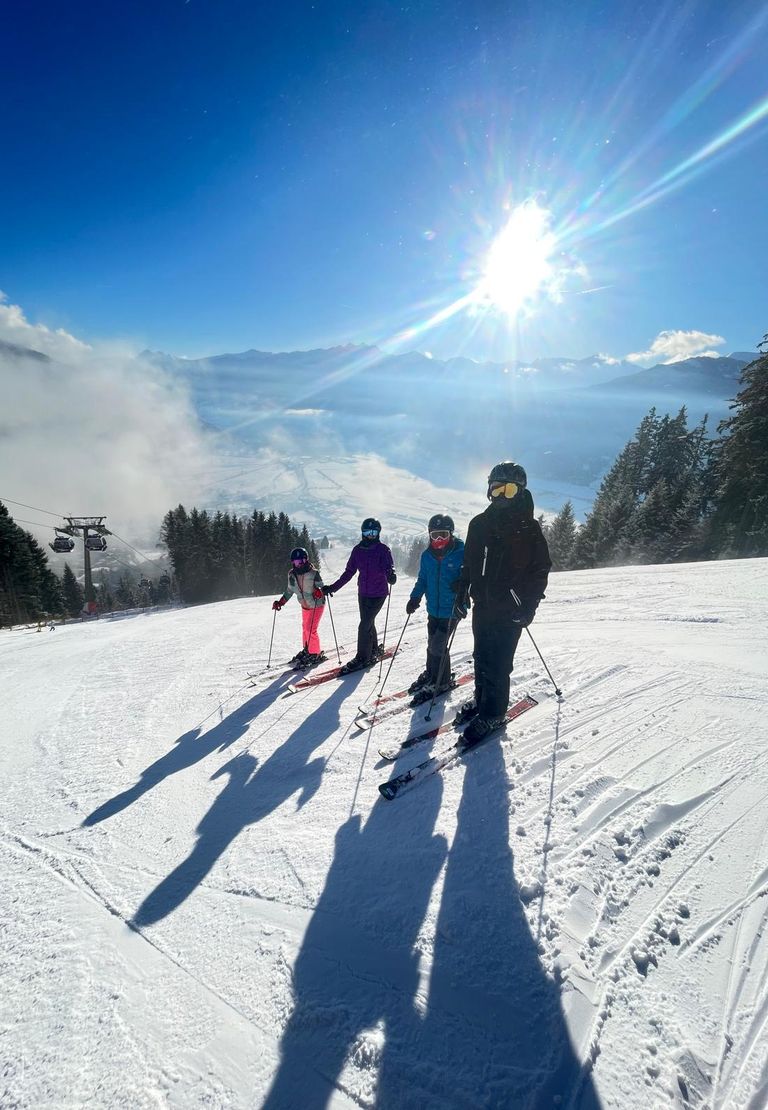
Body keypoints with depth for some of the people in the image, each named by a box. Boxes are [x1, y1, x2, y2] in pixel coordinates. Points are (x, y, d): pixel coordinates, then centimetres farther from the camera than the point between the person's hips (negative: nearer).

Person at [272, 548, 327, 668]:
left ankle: (316, 654, 7)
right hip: (305, 606, 6)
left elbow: (321, 587, -18)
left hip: (317, 605, -6)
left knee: (311, 629, -10)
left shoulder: (313, 573, -22)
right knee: (305, 628, 18)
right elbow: (289, 590, 7)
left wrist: (320, 591, -40)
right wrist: (281, 602, 4)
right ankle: (307, 650, 37)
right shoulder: (292, 575, -7)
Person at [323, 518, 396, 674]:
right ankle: (374, 652, 36)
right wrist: (333, 587, 1)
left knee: (364, 625, -8)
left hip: (378, 594, -5)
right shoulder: (357, 550, 1)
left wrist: (391, 576, -41)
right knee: (369, 624, 16)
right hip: (363, 593, 5)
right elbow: (349, 572, 6)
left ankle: (362, 658, 7)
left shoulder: (383, 549, -10)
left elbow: (388, 569, -17)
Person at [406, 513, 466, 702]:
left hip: (451, 610, -5)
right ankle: (431, 674, 35)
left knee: (438, 646, -5)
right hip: (433, 609, 5)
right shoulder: (427, 555, 5)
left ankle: (442, 681, 14)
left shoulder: (461, 553, -11)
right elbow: (423, 579, 14)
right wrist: (415, 597, 2)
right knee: (432, 644, 15)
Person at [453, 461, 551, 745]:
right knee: (481, 656, 15)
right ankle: (481, 700, 32)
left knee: (497, 663, -1)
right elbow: (468, 563, 13)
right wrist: (462, 593, 10)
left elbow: (540, 570, -5)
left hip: (510, 609, -5)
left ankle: (492, 713, 15)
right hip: (483, 604, 5)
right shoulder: (480, 523, 7)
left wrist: (528, 607, -13)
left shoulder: (529, 528, -5)